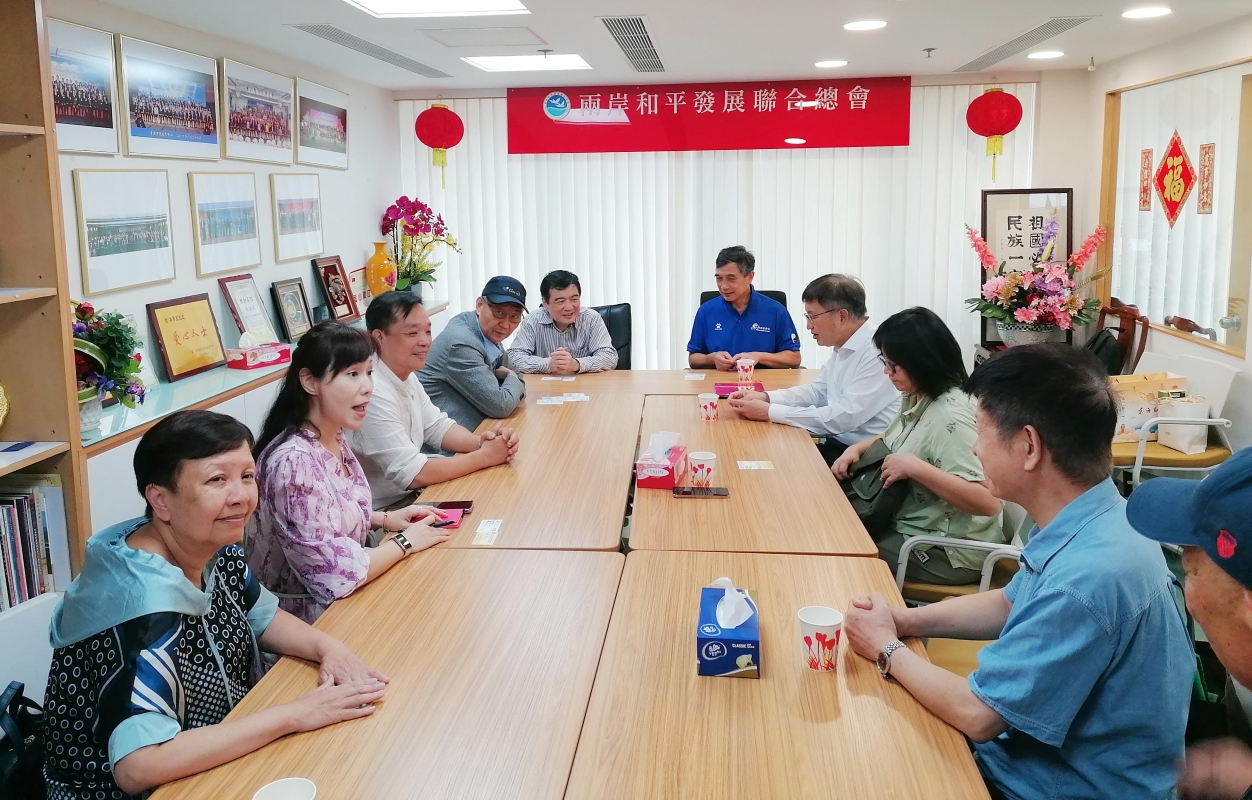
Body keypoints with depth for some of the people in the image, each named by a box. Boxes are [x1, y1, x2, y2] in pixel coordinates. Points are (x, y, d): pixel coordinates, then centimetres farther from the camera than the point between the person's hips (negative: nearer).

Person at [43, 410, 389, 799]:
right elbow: (137, 767, -37)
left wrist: (327, 646, -11)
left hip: (213, 765, 7)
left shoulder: (214, 550, -8)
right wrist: (293, 715, -31)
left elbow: (264, 617, 9)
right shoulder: (146, 606, -30)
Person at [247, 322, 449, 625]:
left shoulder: (334, 437, -1)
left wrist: (386, 519, 1)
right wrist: (405, 541, -15)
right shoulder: (294, 462, -28)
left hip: (344, 598, 8)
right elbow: (339, 576, -28)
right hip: (312, 618, -7)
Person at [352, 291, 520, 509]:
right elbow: (412, 474, -26)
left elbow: (437, 427, 11)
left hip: (410, 495, 8)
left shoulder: (406, 376, 4)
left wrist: (480, 441, -10)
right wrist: (485, 456, -18)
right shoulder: (372, 393, -26)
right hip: (383, 513, -8)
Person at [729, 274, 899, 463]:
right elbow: (817, 390, 18)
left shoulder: (877, 352, -21)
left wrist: (770, 412, -20)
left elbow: (843, 417, -25)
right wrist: (765, 397, 1)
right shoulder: (844, 347, 8)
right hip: (838, 445, 8)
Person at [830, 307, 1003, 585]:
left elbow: (987, 501, -32)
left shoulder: (949, 416, -26)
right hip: (912, 528, 9)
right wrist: (857, 449, 2)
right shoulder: (917, 398, 2)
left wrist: (915, 467, -32)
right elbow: (893, 440, 23)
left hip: (950, 552, -9)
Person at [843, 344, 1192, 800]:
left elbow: (977, 716, -24)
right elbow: (1011, 605, 14)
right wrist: (906, 620, 1)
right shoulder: (1087, 522, -5)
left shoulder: (1087, 577, -34)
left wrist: (888, 649, -8)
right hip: (1033, 751, 7)